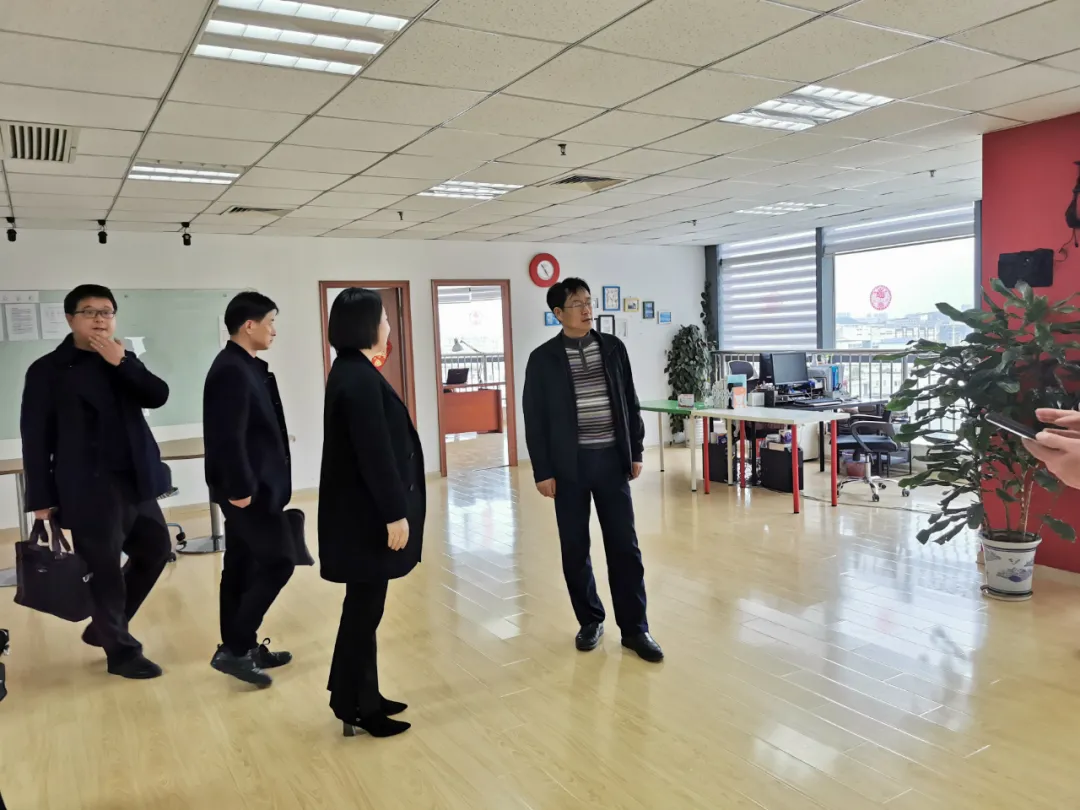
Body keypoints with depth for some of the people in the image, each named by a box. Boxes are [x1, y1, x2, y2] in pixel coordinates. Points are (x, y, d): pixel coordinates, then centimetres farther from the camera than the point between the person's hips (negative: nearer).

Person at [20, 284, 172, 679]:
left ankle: (104, 627, 34)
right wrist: (42, 499, -9)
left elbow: (158, 395, -3)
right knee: (105, 572, 3)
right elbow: (35, 439, -6)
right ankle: (121, 650, 22)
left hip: (136, 483, 6)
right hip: (90, 490, -6)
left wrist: (121, 362, -15)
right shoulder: (48, 370, -4)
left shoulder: (123, 361, 12)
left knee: (156, 549, 16)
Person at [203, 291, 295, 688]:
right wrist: (241, 488, -22)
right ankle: (234, 649, 2)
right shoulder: (232, 371, -19)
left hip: (251, 486, 10)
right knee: (278, 561, -5)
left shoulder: (242, 367, 12)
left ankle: (241, 647, 25)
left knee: (241, 566, 14)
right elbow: (229, 438, -24)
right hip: (247, 488, -10)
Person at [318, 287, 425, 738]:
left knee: (364, 606, 17)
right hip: (366, 513, -10)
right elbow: (374, 452, -22)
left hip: (361, 509, 10)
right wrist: (395, 513, -19)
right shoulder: (359, 379, -19)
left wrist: (393, 508, 18)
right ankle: (356, 707, 16)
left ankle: (360, 697, 29)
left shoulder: (353, 372, 12)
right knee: (364, 608, 2)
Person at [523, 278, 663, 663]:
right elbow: (534, 419, -2)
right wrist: (542, 472, -6)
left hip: (611, 459, 2)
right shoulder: (543, 359, -3)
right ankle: (590, 620, 25)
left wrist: (635, 452, 8)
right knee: (575, 548, 7)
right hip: (569, 464, -2)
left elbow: (630, 402, 10)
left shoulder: (613, 347, 5)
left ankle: (634, 628, 14)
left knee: (624, 544, 4)